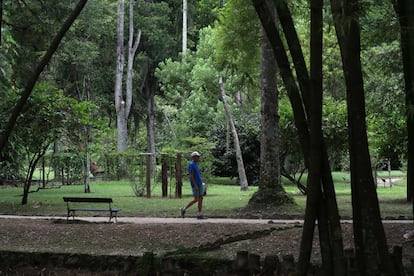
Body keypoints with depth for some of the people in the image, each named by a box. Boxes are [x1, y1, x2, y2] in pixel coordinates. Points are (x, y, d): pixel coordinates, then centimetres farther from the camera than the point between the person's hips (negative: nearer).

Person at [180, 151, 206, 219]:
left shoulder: (196, 164, 16)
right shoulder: (191, 164, -13)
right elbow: (191, 175, -18)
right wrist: (195, 185, -23)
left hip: (199, 185, 9)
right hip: (195, 185, -9)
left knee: (200, 199, 4)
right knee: (196, 199, -8)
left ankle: (200, 215, 4)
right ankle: (183, 209, 3)